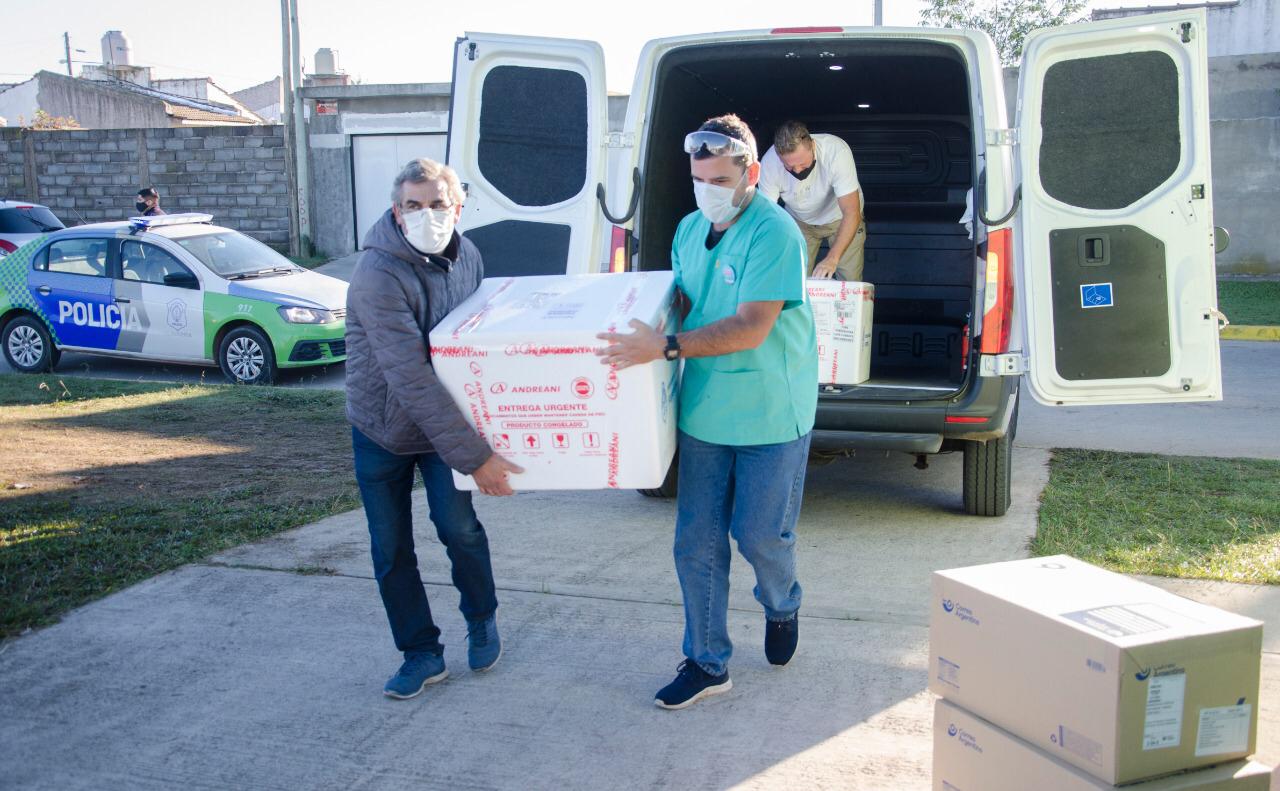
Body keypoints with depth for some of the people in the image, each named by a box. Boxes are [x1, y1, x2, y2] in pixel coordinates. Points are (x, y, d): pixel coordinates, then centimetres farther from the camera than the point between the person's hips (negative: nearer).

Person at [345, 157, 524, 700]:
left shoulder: (467, 257, -7)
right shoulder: (378, 276, -28)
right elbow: (410, 378, -33)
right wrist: (474, 456, -35)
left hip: (445, 419, 3)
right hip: (381, 429, -3)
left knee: (458, 526, -10)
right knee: (391, 550, 4)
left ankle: (482, 620, 18)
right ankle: (421, 654, 22)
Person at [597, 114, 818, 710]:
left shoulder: (773, 234, -17)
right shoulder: (689, 229, 7)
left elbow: (751, 328, -25)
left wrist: (666, 347, -31)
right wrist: (641, 330, 0)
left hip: (771, 416, -6)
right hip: (703, 412, 6)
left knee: (760, 534, 6)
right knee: (696, 544, 6)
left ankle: (782, 606, 40)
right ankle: (706, 662, 20)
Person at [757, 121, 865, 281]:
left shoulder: (837, 151, -35)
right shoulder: (769, 163, -29)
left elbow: (851, 212, -36)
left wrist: (832, 258, -49)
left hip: (840, 216, -1)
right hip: (799, 220, 2)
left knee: (850, 284, -7)